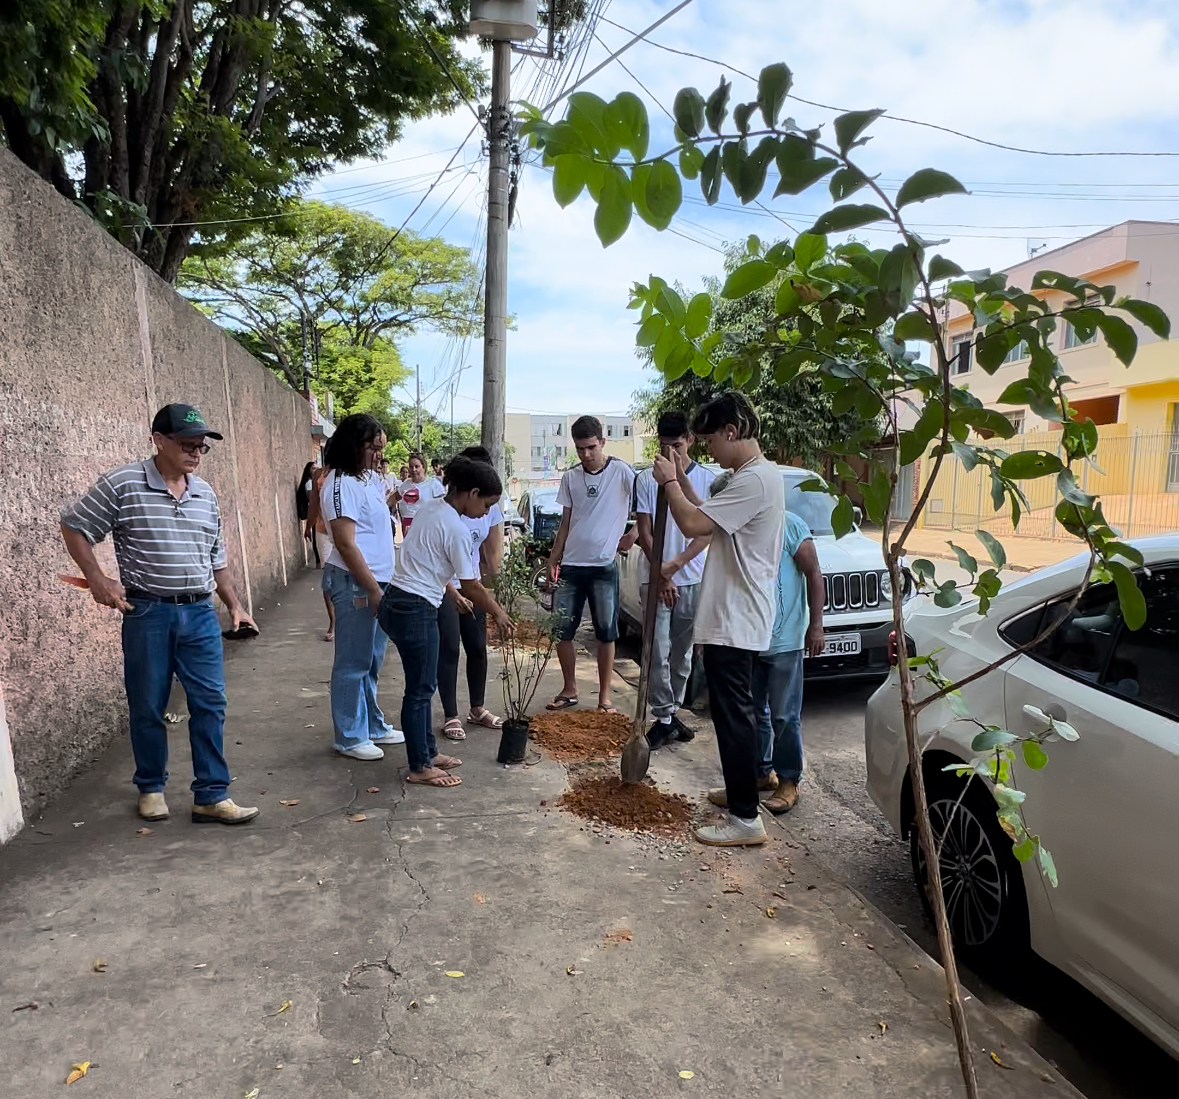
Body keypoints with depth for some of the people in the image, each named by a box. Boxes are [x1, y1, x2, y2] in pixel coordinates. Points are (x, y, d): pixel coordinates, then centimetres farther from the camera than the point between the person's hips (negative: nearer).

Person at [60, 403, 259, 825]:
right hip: (147, 613, -4)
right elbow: (74, 527, 2)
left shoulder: (205, 493, 9)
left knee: (210, 704, 2)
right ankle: (151, 788, 29)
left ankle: (211, 796, 11)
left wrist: (234, 604, 14)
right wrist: (98, 579, -8)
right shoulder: (122, 485, -7)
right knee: (148, 707, 9)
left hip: (200, 613, 4)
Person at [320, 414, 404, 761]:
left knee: (372, 662, 17)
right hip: (354, 584, -9)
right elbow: (346, 544, -20)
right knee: (353, 664, 1)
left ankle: (373, 726, 29)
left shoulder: (369, 479, 13)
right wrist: (373, 589, -19)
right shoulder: (341, 484, -15)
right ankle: (350, 737, 12)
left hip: (376, 582, 9)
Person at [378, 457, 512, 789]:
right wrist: (498, 614, 4)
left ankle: (428, 752, 30)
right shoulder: (456, 529, -17)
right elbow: (471, 587, -10)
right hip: (415, 611, -10)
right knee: (420, 689, 2)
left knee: (423, 684, 18)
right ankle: (420, 768, 15)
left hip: (397, 602, 10)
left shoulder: (431, 511, 10)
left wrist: (450, 593, 25)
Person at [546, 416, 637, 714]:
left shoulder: (621, 472, -7)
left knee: (606, 633, 3)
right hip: (570, 566, 4)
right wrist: (553, 561, 8)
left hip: (604, 566, -4)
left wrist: (634, 533, -16)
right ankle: (569, 690, 22)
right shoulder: (570, 478, 8)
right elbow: (565, 524, 12)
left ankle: (604, 697, 14)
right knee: (560, 630, 5)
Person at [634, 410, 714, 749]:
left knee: (683, 654, 11)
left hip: (692, 580, 1)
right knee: (658, 652, -4)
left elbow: (707, 531, -5)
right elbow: (644, 532, -2)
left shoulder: (708, 479, 1)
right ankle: (663, 718, 7)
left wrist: (676, 563, -19)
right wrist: (661, 575, -10)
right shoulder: (647, 480, 0)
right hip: (655, 578, -1)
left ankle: (672, 711, 25)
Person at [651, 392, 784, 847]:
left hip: (734, 621, -11)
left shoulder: (754, 480, -20)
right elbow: (708, 516, 20)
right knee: (735, 711, 19)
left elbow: (693, 524, -24)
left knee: (733, 713, -5)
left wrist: (669, 481, -8)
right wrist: (682, 479, 11)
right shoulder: (745, 476, 14)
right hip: (734, 617, 11)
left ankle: (745, 818, 4)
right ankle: (741, 790, 33)